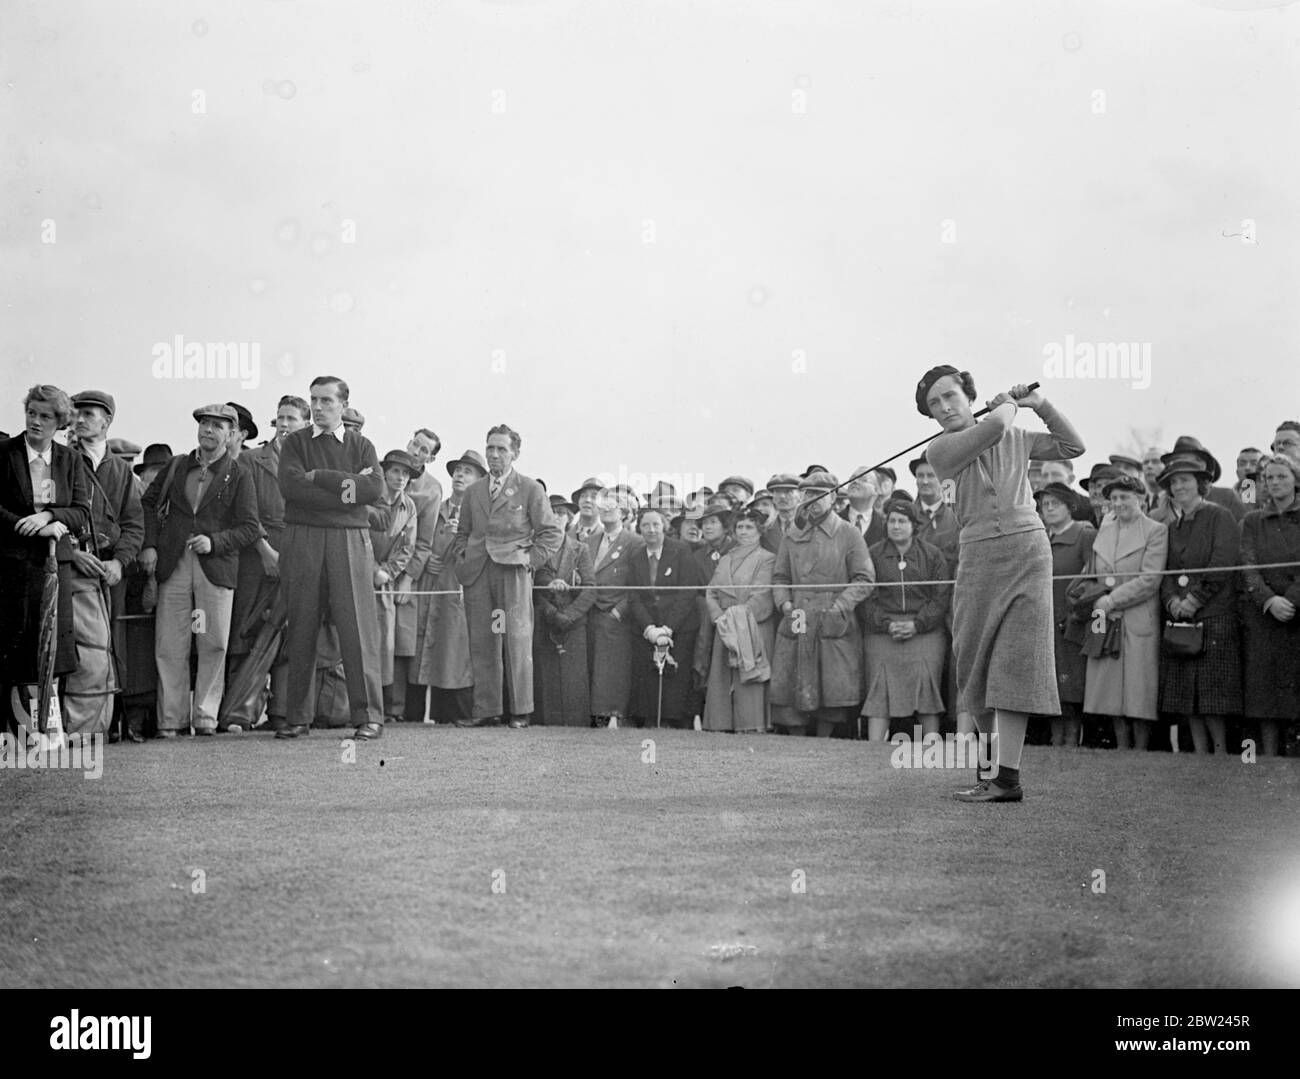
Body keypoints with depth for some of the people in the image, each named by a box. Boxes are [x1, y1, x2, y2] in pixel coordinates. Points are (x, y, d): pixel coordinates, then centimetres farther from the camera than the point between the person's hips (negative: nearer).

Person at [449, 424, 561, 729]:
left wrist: (531, 559, -6)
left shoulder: (530, 489, 6)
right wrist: (460, 559, 8)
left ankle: (520, 711, -4)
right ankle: (486, 710, 4)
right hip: (477, 573, 4)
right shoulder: (473, 492, 19)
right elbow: (462, 533, 26)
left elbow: (550, 533, 5)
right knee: (481, 642, 0)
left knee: (516, 638, -9)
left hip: (513, 570, -4)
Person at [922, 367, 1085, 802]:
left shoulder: (1016, 438, 14)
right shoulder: (940, 449, 3)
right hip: (979, 557, 0)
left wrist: (1041, 406, 15)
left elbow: (1073, 447, 24)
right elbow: (994, 427, -12)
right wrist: (1006, 404, 8)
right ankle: (994, 753, 25)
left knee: (1017, 660, -8)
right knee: (974, 666, 3)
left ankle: (1006, 775, -13)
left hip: (1028, 553, 0)